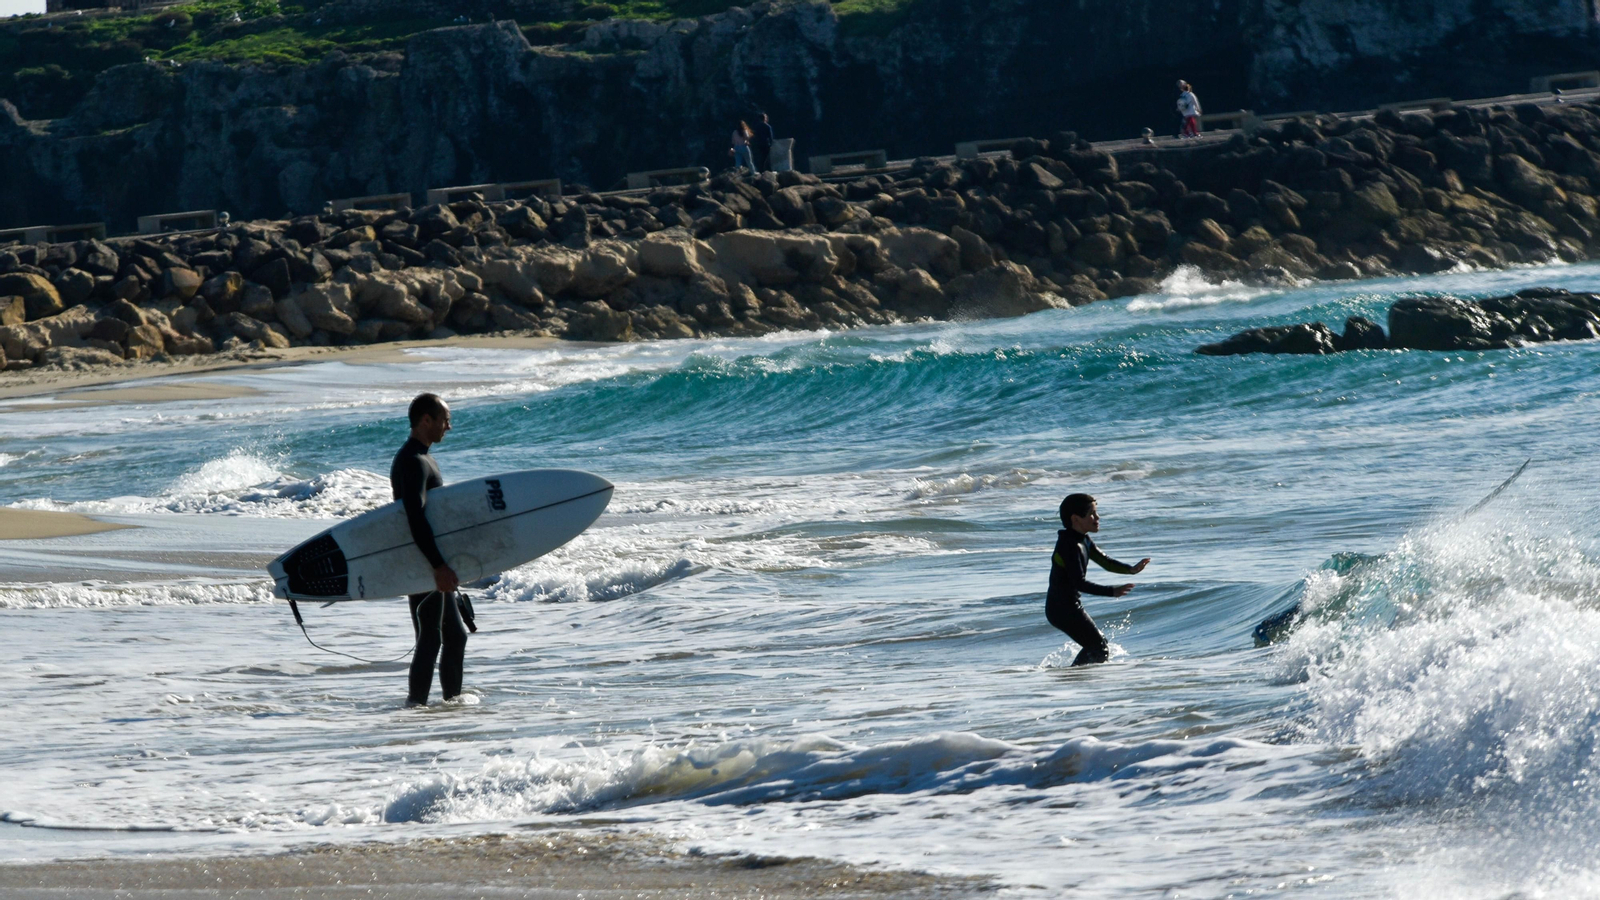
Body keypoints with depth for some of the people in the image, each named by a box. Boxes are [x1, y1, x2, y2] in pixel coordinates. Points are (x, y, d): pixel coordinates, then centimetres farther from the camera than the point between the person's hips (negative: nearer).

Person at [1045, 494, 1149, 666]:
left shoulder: (1083, 541, 11)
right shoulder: (1071, 546, -22)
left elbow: (1104, 561, 11)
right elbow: (1079, 583, -27)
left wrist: (1131, 569, -6)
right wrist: (1112, 592, -32)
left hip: (1070, 606, 10)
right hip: (1063, 608, -10)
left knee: (1094, 647, 20)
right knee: (1100, 650, -7)